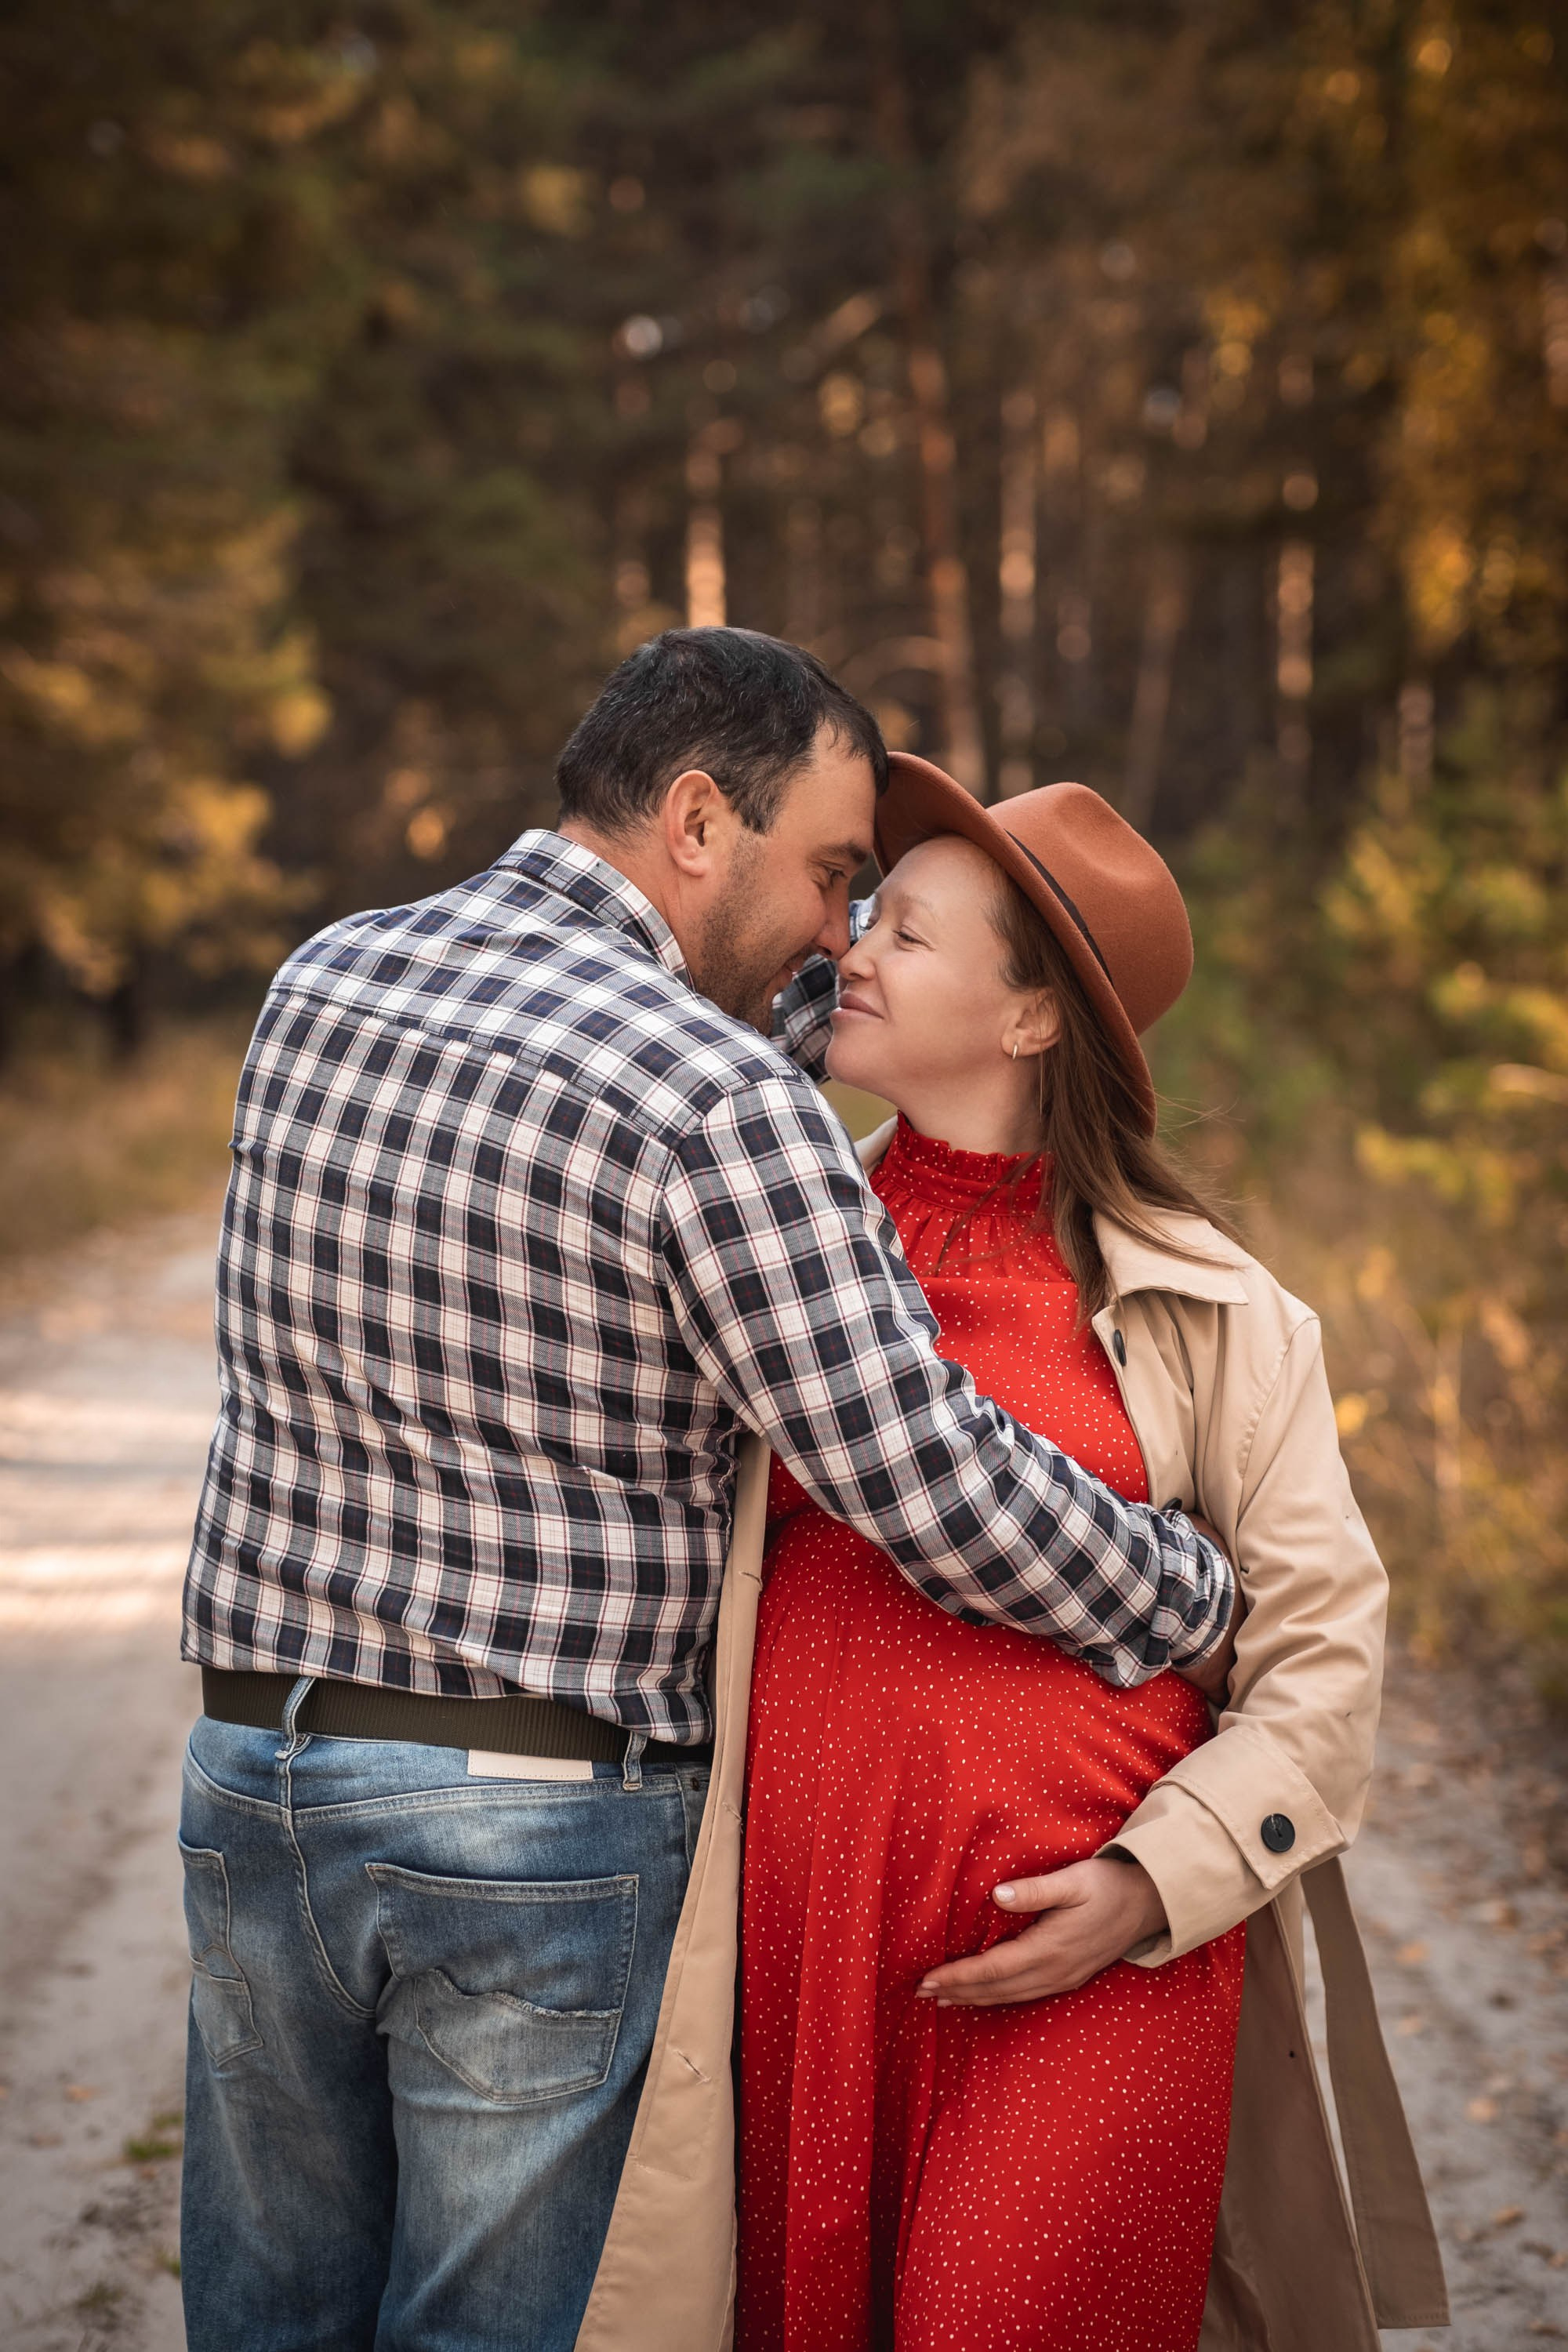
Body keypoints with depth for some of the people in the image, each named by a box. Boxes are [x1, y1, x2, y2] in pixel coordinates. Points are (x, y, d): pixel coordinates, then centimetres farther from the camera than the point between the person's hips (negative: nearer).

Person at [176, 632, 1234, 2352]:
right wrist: (1198, 1599, -4)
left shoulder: (320, 984, 3)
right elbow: (921, 1476, -19)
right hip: (549, 1819, -6)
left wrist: (835, 986, 16)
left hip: (254, 1768, 6)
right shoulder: (719, 1108, -18)